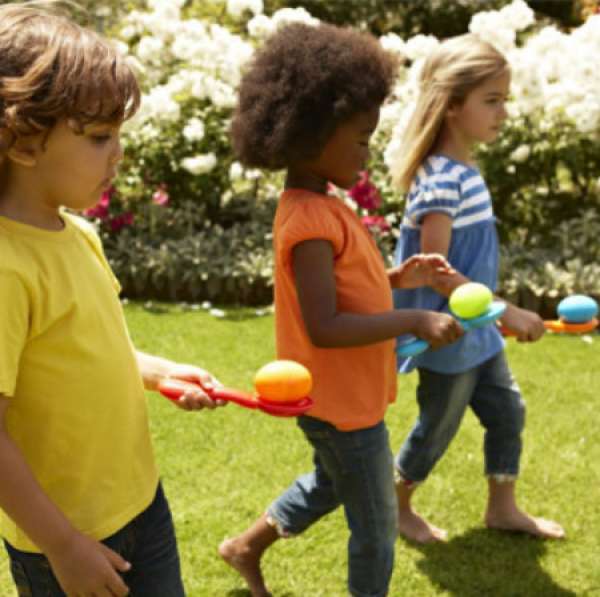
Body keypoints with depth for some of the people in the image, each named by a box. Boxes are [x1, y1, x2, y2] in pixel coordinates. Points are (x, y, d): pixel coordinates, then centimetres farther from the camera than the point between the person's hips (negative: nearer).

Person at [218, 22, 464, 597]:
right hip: (343, 403, -10)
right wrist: (414, 321, -32)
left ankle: (247, 545, 46)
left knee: (330, 484, 32)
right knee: (376, 525, 8)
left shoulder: (318, 206, 4)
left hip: (341, 395, 10)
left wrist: (398, 277, 2)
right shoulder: (311, 220, -27)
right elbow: (323, 327, -32)